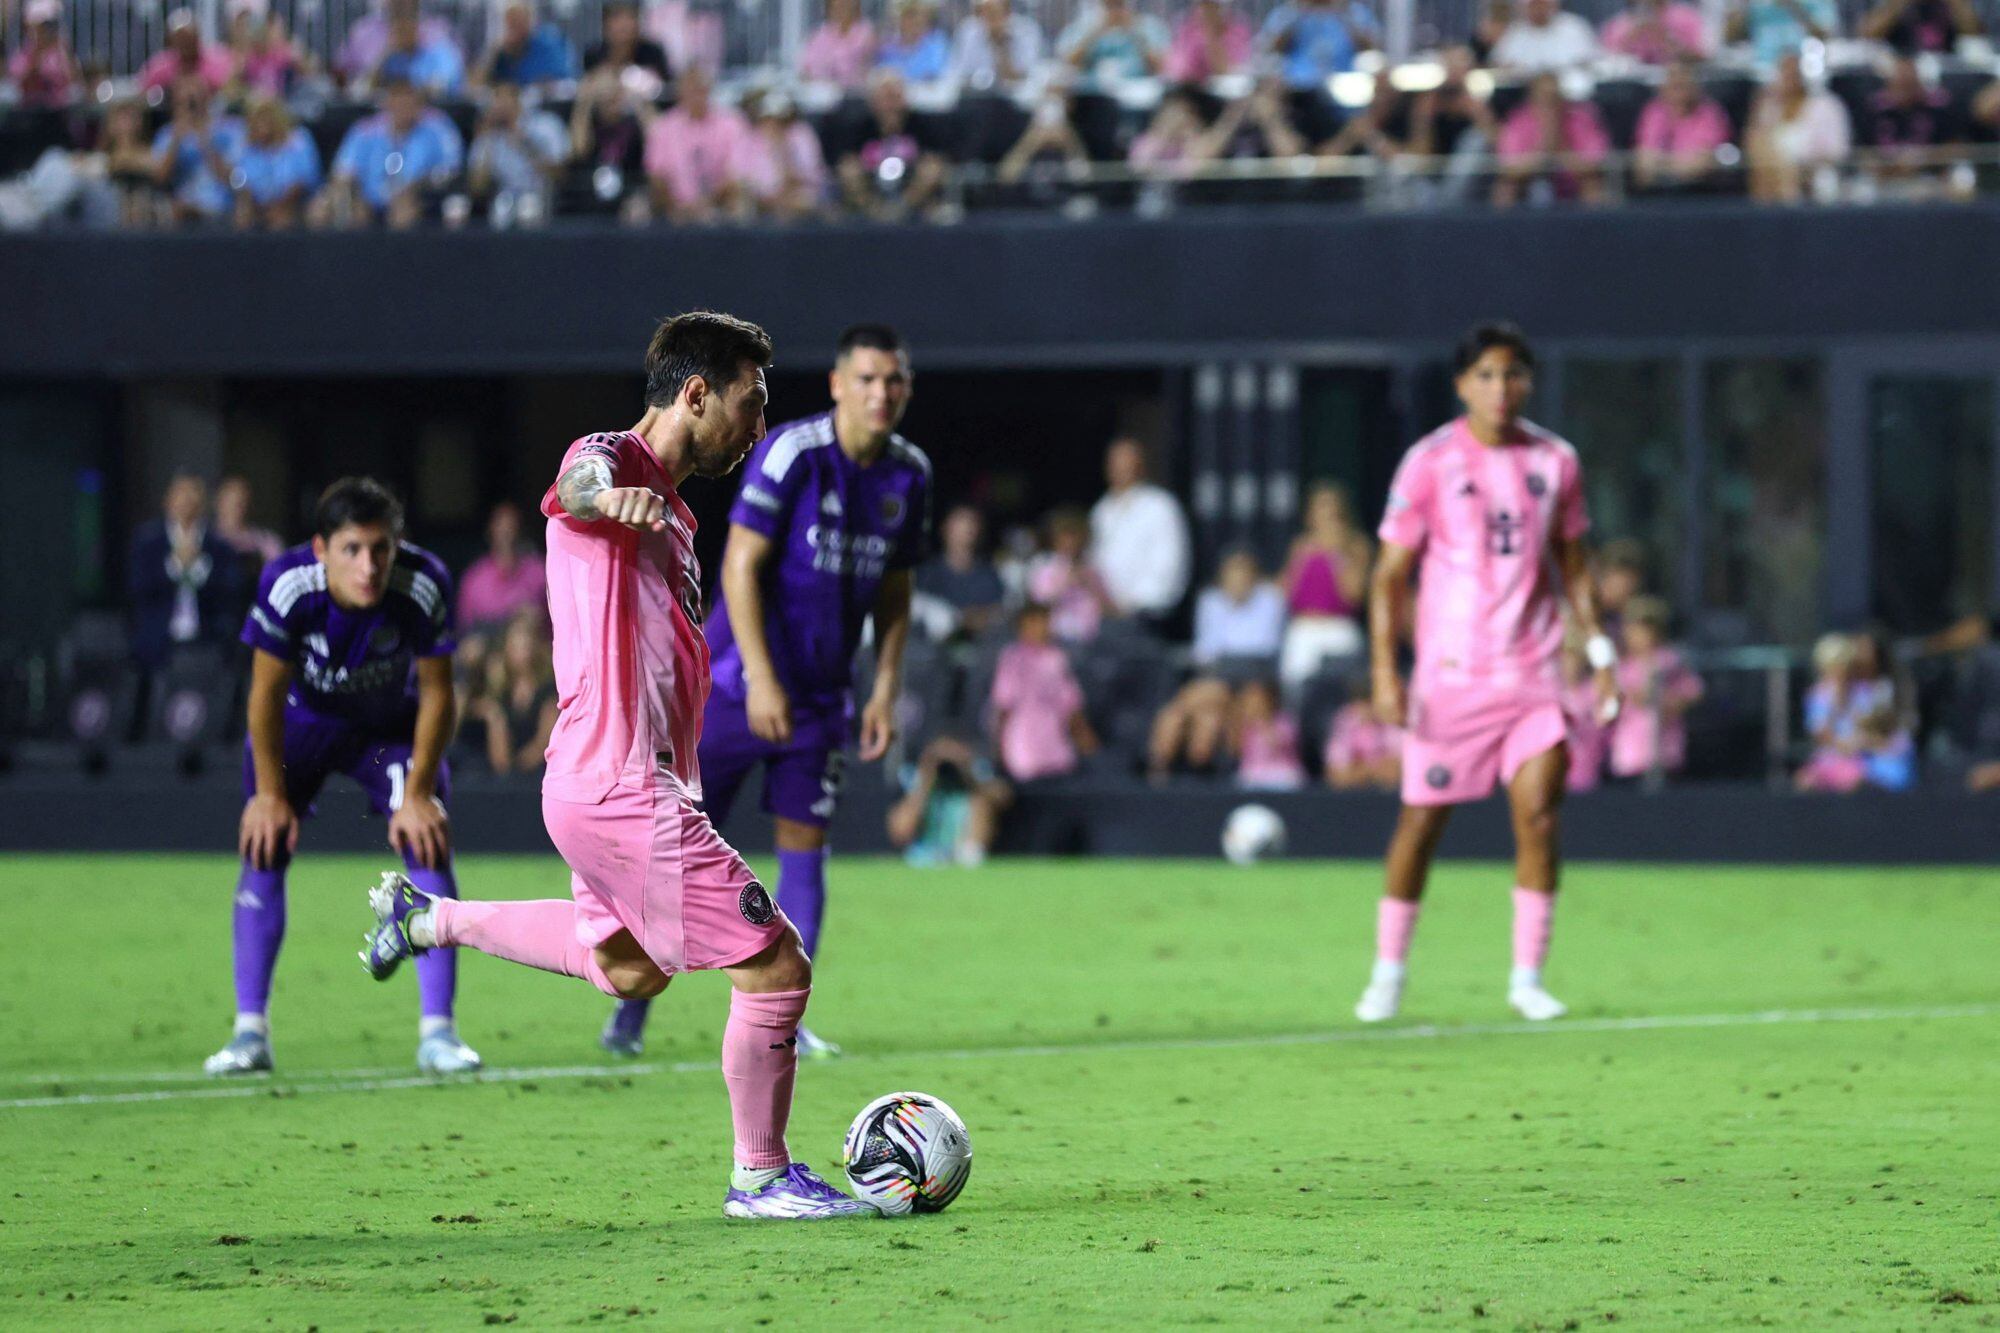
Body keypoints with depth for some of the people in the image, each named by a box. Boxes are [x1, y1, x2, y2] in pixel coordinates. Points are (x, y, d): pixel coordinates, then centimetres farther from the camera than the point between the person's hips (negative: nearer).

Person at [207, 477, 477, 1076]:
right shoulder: (287, 585, -34)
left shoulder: (424, 585, -32)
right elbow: (267, 693, -19)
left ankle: (437, 1032, -10)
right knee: (263, 850, -12)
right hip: (302, 719, 0)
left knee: (429, 846, -15)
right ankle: (250, 1032, -4)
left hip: (393, 725, 0)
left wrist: (417, 794, -17)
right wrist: (270, 793, -15)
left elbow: (437, 695, -18)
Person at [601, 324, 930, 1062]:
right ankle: (632, 1009, 11)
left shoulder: (909, 474, 3)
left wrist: (884, 694, 5)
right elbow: (740, 566, -17)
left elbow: (894, 593, 13)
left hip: (823, 691, 5)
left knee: (804, 846, 2)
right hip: (739, 681, -5)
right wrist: (762, 681, -20)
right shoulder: (791, 453, -16)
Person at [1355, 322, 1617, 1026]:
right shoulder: (1430, 464, -5)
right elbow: (1390, 573, -2)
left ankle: (1528, 975, -1)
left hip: (1532, 671, 2)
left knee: (1539, 814, -10)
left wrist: (1597, 647, 6)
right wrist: (1385, 670, -10)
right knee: (1422, 818, 4)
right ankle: (1388, 972, 19)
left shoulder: (1555, 461, 5)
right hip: (1449, 672, -2)